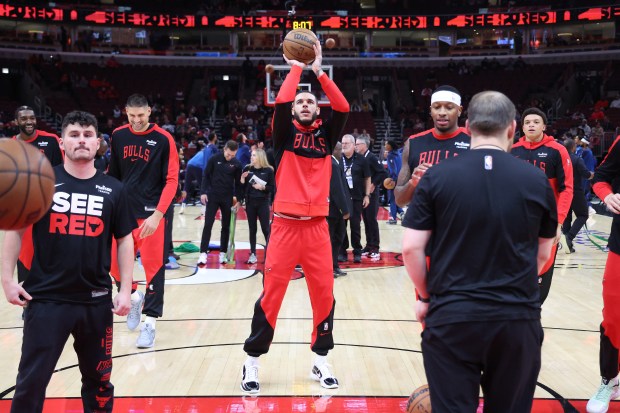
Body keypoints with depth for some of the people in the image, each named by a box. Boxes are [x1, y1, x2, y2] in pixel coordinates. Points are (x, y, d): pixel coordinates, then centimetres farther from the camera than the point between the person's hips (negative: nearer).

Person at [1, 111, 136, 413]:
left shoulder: (113, 190, 2)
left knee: (99, 379, 16)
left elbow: (124, 240, 7)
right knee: (31, 381, 3)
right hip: (45, 298, -2)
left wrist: (125, 289, 2)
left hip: (96, 300, 2)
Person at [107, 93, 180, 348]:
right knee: (115, 264, 5)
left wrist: (157, 214, -18)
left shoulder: (163, 139, -6)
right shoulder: (118, 136, 7)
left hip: (151, 214, -4)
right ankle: (133, 297, 33)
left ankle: (150, 322, 8)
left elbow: (172, 180, -10)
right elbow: (112, 175, 16)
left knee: (154, 266, -2)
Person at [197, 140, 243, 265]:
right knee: (208, 225, -4)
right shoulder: (214, 159, -7)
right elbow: (206, 175, -1)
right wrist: (203, 192, -8)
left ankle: (223, 253, 15)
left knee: (226, 227, 6)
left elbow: (238, 183, 3)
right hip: (212, 196, -2)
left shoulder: (236, 164, -3)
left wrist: (239, 200, -1)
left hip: (228, 198, 2)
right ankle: (203, 253, -3)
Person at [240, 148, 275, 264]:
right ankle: (253, 254, 13)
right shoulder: (248, 169, 5)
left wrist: (262, 187, -18)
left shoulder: (268, 170, -4)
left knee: (265, 229, 1)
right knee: (252, 229, 8)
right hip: (250, 203, 3)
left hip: (263, 203, -3)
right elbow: (242, 187, 8)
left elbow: (273, 188, -3)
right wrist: (242, 178, -10)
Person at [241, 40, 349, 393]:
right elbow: (280, 103, -13)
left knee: (324, 293, 5)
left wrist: (319, 70, -6)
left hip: (317, 225, 2)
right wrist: (296, 68, -3)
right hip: (286, 224, -2)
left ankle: (321, 360, 20)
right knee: (272, 294, 0)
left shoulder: (326, 135, 10)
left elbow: (343, 108, -6)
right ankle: (253, 361, 12)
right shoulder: (285, 135, 5)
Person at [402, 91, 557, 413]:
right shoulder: (536, 181, -1)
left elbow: (411, 248, -7)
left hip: (452, 316, -1)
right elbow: (543, 253, 10)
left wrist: (426, 296, 8)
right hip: (518, 318, 2)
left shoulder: (437, 177, -5)